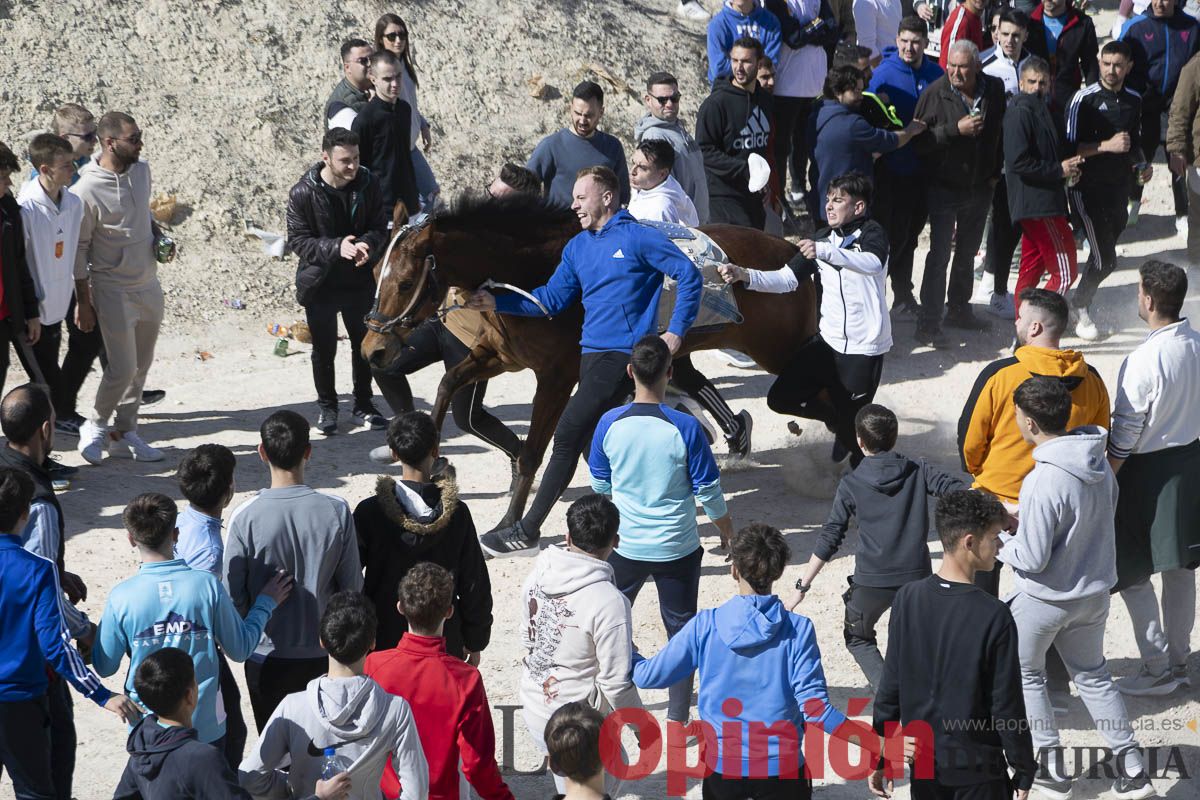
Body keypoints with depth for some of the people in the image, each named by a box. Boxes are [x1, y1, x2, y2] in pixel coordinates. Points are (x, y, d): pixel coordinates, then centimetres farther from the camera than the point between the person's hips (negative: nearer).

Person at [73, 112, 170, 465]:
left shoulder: (141, 171, 1)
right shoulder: (86, 191, -20)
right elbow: (79, 248, -13)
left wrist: (159, 238, 1)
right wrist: (83, 302, -10)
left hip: (149, 286, 7)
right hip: (114, 290, -7)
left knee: (141, 365, 12)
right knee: (123, 368, -5)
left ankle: (124, 433, 25)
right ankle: (95, 428, 18)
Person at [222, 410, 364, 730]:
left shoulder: (245, 517, -17)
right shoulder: (336, 511, -12)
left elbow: (233, 595, -10)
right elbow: (352, 586, -4)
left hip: (267, 657, -1)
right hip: (323, 654, 2)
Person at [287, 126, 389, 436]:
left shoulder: (368, 184, -8)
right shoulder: (302, 194, -16)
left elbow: (380, 227, -1)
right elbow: (297, 240, -14)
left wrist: (367, 244, -24)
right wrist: (337, 247, -28)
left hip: (359, 280, 3)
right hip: (319, 283, -2)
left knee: (365, 344, 13)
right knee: (324, 349, 10)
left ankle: (363, 405, 30)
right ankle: (327, 407, 29)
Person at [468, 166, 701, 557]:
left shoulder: (638, 237, -7)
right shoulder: (577, 247, 15)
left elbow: (689, 275, -8)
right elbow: (551, 300, 13)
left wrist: (677, 332, -12)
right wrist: (497, 303, 3)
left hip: (620, 355, -9)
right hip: (591, 354, 9)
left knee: (567, 436, -11)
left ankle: (527, 532, -8)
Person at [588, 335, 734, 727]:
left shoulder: (610, 423, -12)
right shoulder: (685, 428, -19)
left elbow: (600, 485, 3)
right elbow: (708, 492, -10)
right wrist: (727, 529, 9)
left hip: (625, 545, 2)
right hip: (678, 548, -2)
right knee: (681, 629, 13)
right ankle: (678, 719, 16)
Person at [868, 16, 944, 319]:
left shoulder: (935, 75, 0)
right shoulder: (883, 74, -13)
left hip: (923, 169, 5)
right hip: (891, 168, -5)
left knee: (909, 234, 18)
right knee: (893, 235, 0)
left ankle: (903, 297, 33)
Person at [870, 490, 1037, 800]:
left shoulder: (907, 599, -6)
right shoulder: (993, 616, -19)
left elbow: (890, 686, -1)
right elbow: (1007, 704, -13)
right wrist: (1024, 770, -1)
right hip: (977, 766, -4)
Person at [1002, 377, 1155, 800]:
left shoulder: (1043, 482, -30)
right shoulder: (1099, 463, -7)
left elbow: (1030, 560, -26)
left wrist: (999, 537, -6)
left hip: (1045, 598, -6)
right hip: (1094, 592, 7)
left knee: (1026, 676, 18)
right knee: (1093, 675, 22)